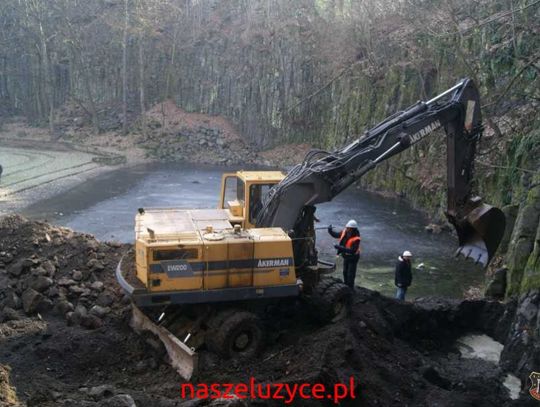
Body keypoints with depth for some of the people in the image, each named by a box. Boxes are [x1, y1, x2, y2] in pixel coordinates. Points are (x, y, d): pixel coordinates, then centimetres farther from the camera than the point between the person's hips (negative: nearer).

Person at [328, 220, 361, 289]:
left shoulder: (356, 239, -33)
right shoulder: (345, 232, -12)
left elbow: (352, 251, -38)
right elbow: (336, 235, 3)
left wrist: (340, 248, -44)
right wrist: (330, 231, -18)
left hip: (353, 258, -7)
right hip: (346, 256, 7)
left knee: (350, 274, 1)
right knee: (345, 272, 22)